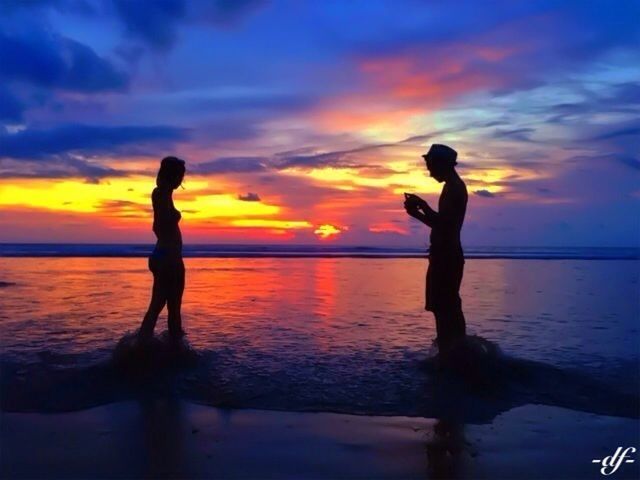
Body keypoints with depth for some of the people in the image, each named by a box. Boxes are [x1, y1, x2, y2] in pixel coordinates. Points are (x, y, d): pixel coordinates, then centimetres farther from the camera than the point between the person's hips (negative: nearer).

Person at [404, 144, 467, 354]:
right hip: (448, 255, 11)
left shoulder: (453, 188, -12)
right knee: (449, 308, 14)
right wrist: (417, 212, 13)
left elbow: (443, 223, -21)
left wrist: (423, 204, -10)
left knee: (443, 309, -10)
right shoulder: (454, 187, 20)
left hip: (446, 256, -11)